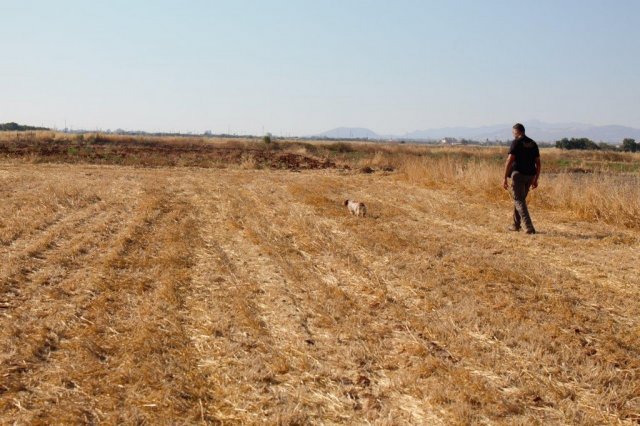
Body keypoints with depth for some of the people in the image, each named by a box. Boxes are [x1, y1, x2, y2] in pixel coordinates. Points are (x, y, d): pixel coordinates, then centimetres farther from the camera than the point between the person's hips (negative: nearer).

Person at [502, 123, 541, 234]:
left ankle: (529, 227, -16)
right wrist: (536, 179, 17)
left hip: (518, 175, -7)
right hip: (530, 175, 7)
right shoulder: (533, 144, 12)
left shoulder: (516, 143, -8)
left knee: (519, 201, -5)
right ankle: (516, 225, 29)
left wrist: (505, 178, -11)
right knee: (520, 199, 21)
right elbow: (538, 163, 12)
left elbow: (509, 161, -15)